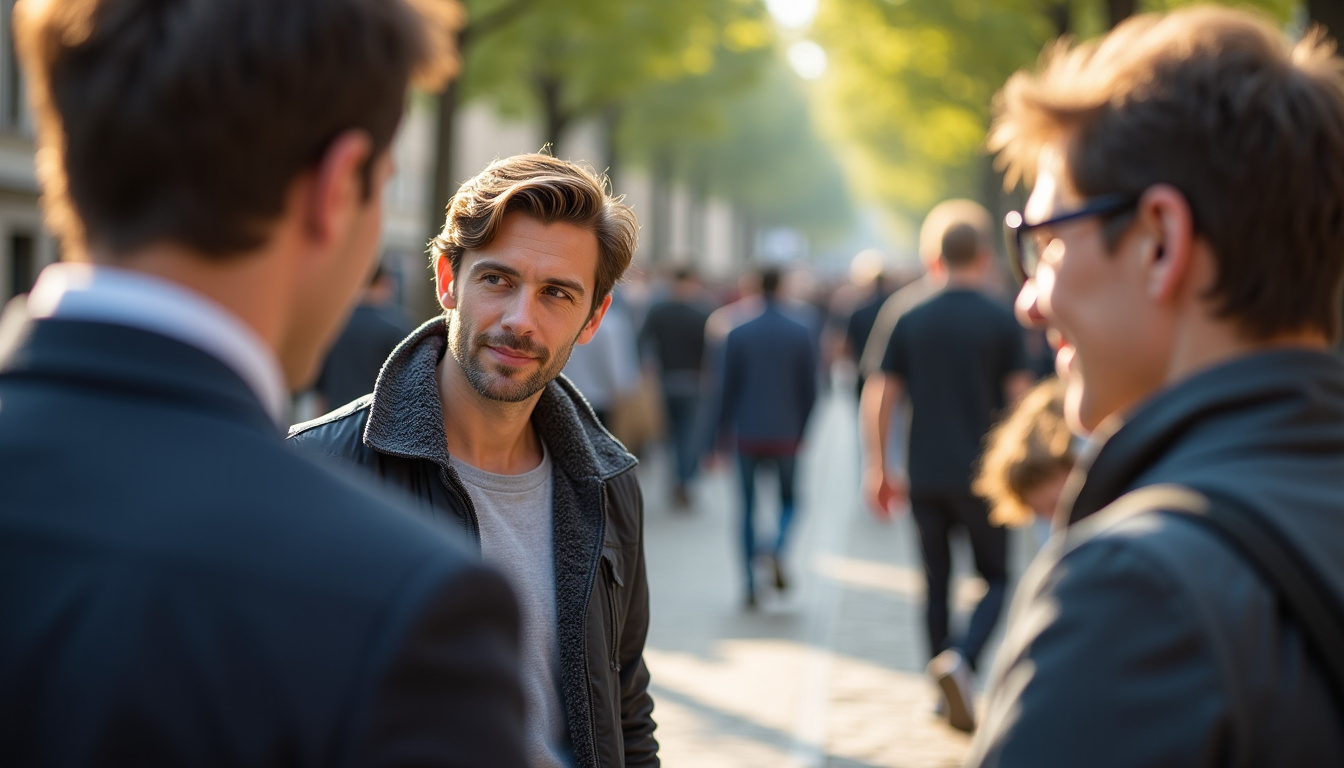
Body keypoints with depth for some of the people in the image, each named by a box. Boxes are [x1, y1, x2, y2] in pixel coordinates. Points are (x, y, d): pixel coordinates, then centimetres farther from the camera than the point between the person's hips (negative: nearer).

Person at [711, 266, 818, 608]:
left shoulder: (738, 335, -3)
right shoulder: (801, 334, -3)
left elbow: (726, 388, 0)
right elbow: (809, 390, 0)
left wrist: (722, 429, 10)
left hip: (748, 436, 0)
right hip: (786, 435, 0)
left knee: (748, 507, 10)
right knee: (789, 499, 17)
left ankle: (751, 583, 5)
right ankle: (778, 548, -12)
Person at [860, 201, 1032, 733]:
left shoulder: (911, 321, 4)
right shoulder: (1000, 320, -5)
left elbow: (877, 398, 3)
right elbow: (1021, 398, -6)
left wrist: (876, 468, 10)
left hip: (925, 476, 3)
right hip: (980, 475, -3)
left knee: (936, 583, 13)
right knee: (997, 578, 9)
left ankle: (952, 700, 18)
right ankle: (960, 658, -16)